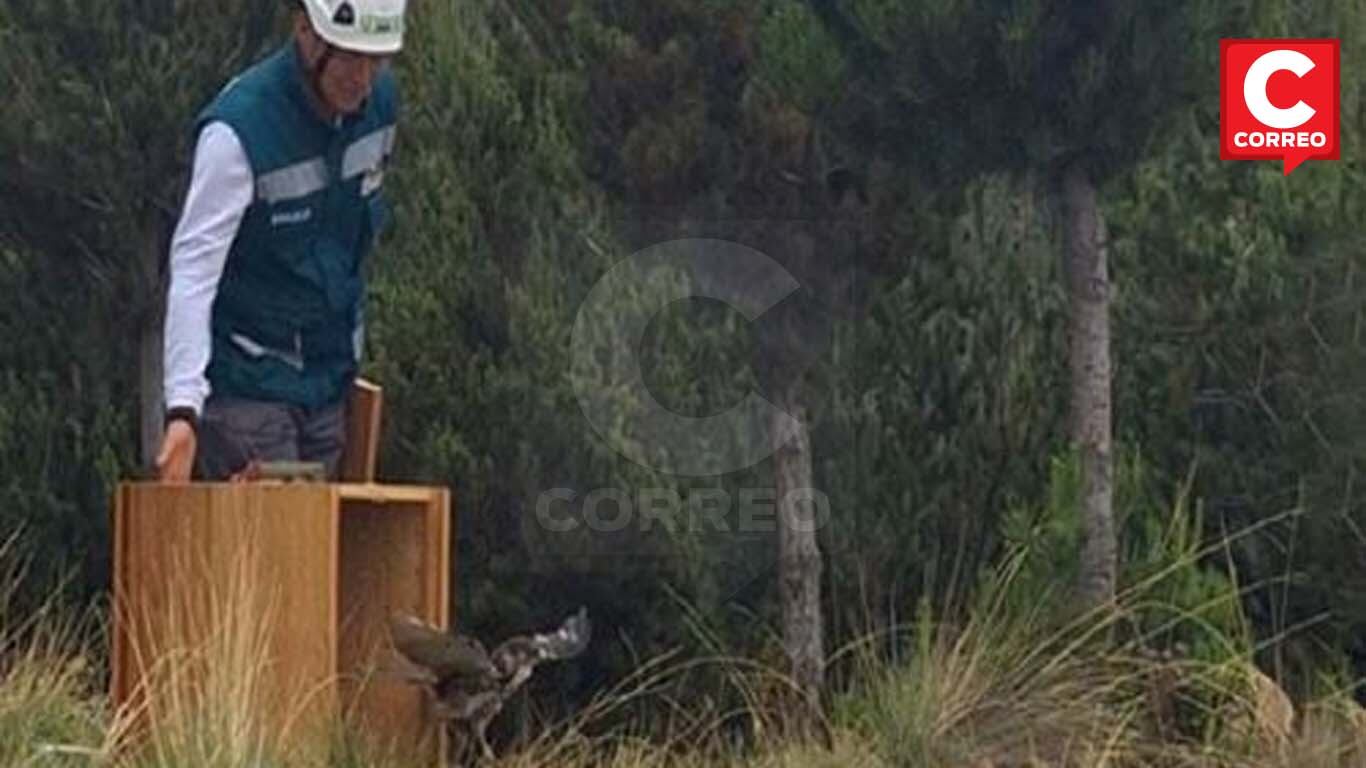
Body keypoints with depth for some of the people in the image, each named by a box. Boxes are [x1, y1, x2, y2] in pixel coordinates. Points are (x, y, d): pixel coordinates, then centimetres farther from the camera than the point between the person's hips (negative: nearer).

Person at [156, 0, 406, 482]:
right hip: (248, 383, -6)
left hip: (329, 381, 6)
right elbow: (193, 273, -27)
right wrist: (183, 411, -36)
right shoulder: (238, 129, -22)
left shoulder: (380, 102, 0)